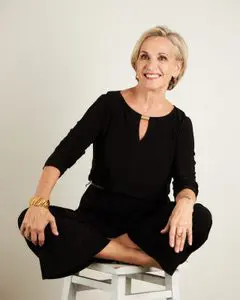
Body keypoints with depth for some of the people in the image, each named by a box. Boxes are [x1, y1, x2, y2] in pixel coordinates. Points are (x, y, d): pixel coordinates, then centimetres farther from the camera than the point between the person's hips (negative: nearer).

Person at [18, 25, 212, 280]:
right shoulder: (109, 104, -4)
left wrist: (184, 203, -36)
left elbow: (186, 181, -10)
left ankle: (98, 247, -18)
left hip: (149, 223, 0)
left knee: (200, 219, -30)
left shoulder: (180, 123, 0)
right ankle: (148, 258, -26)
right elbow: (63, 155, -11)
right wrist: (39, 202, -28)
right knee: (31, 223, -27)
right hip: (98, 215, 0)